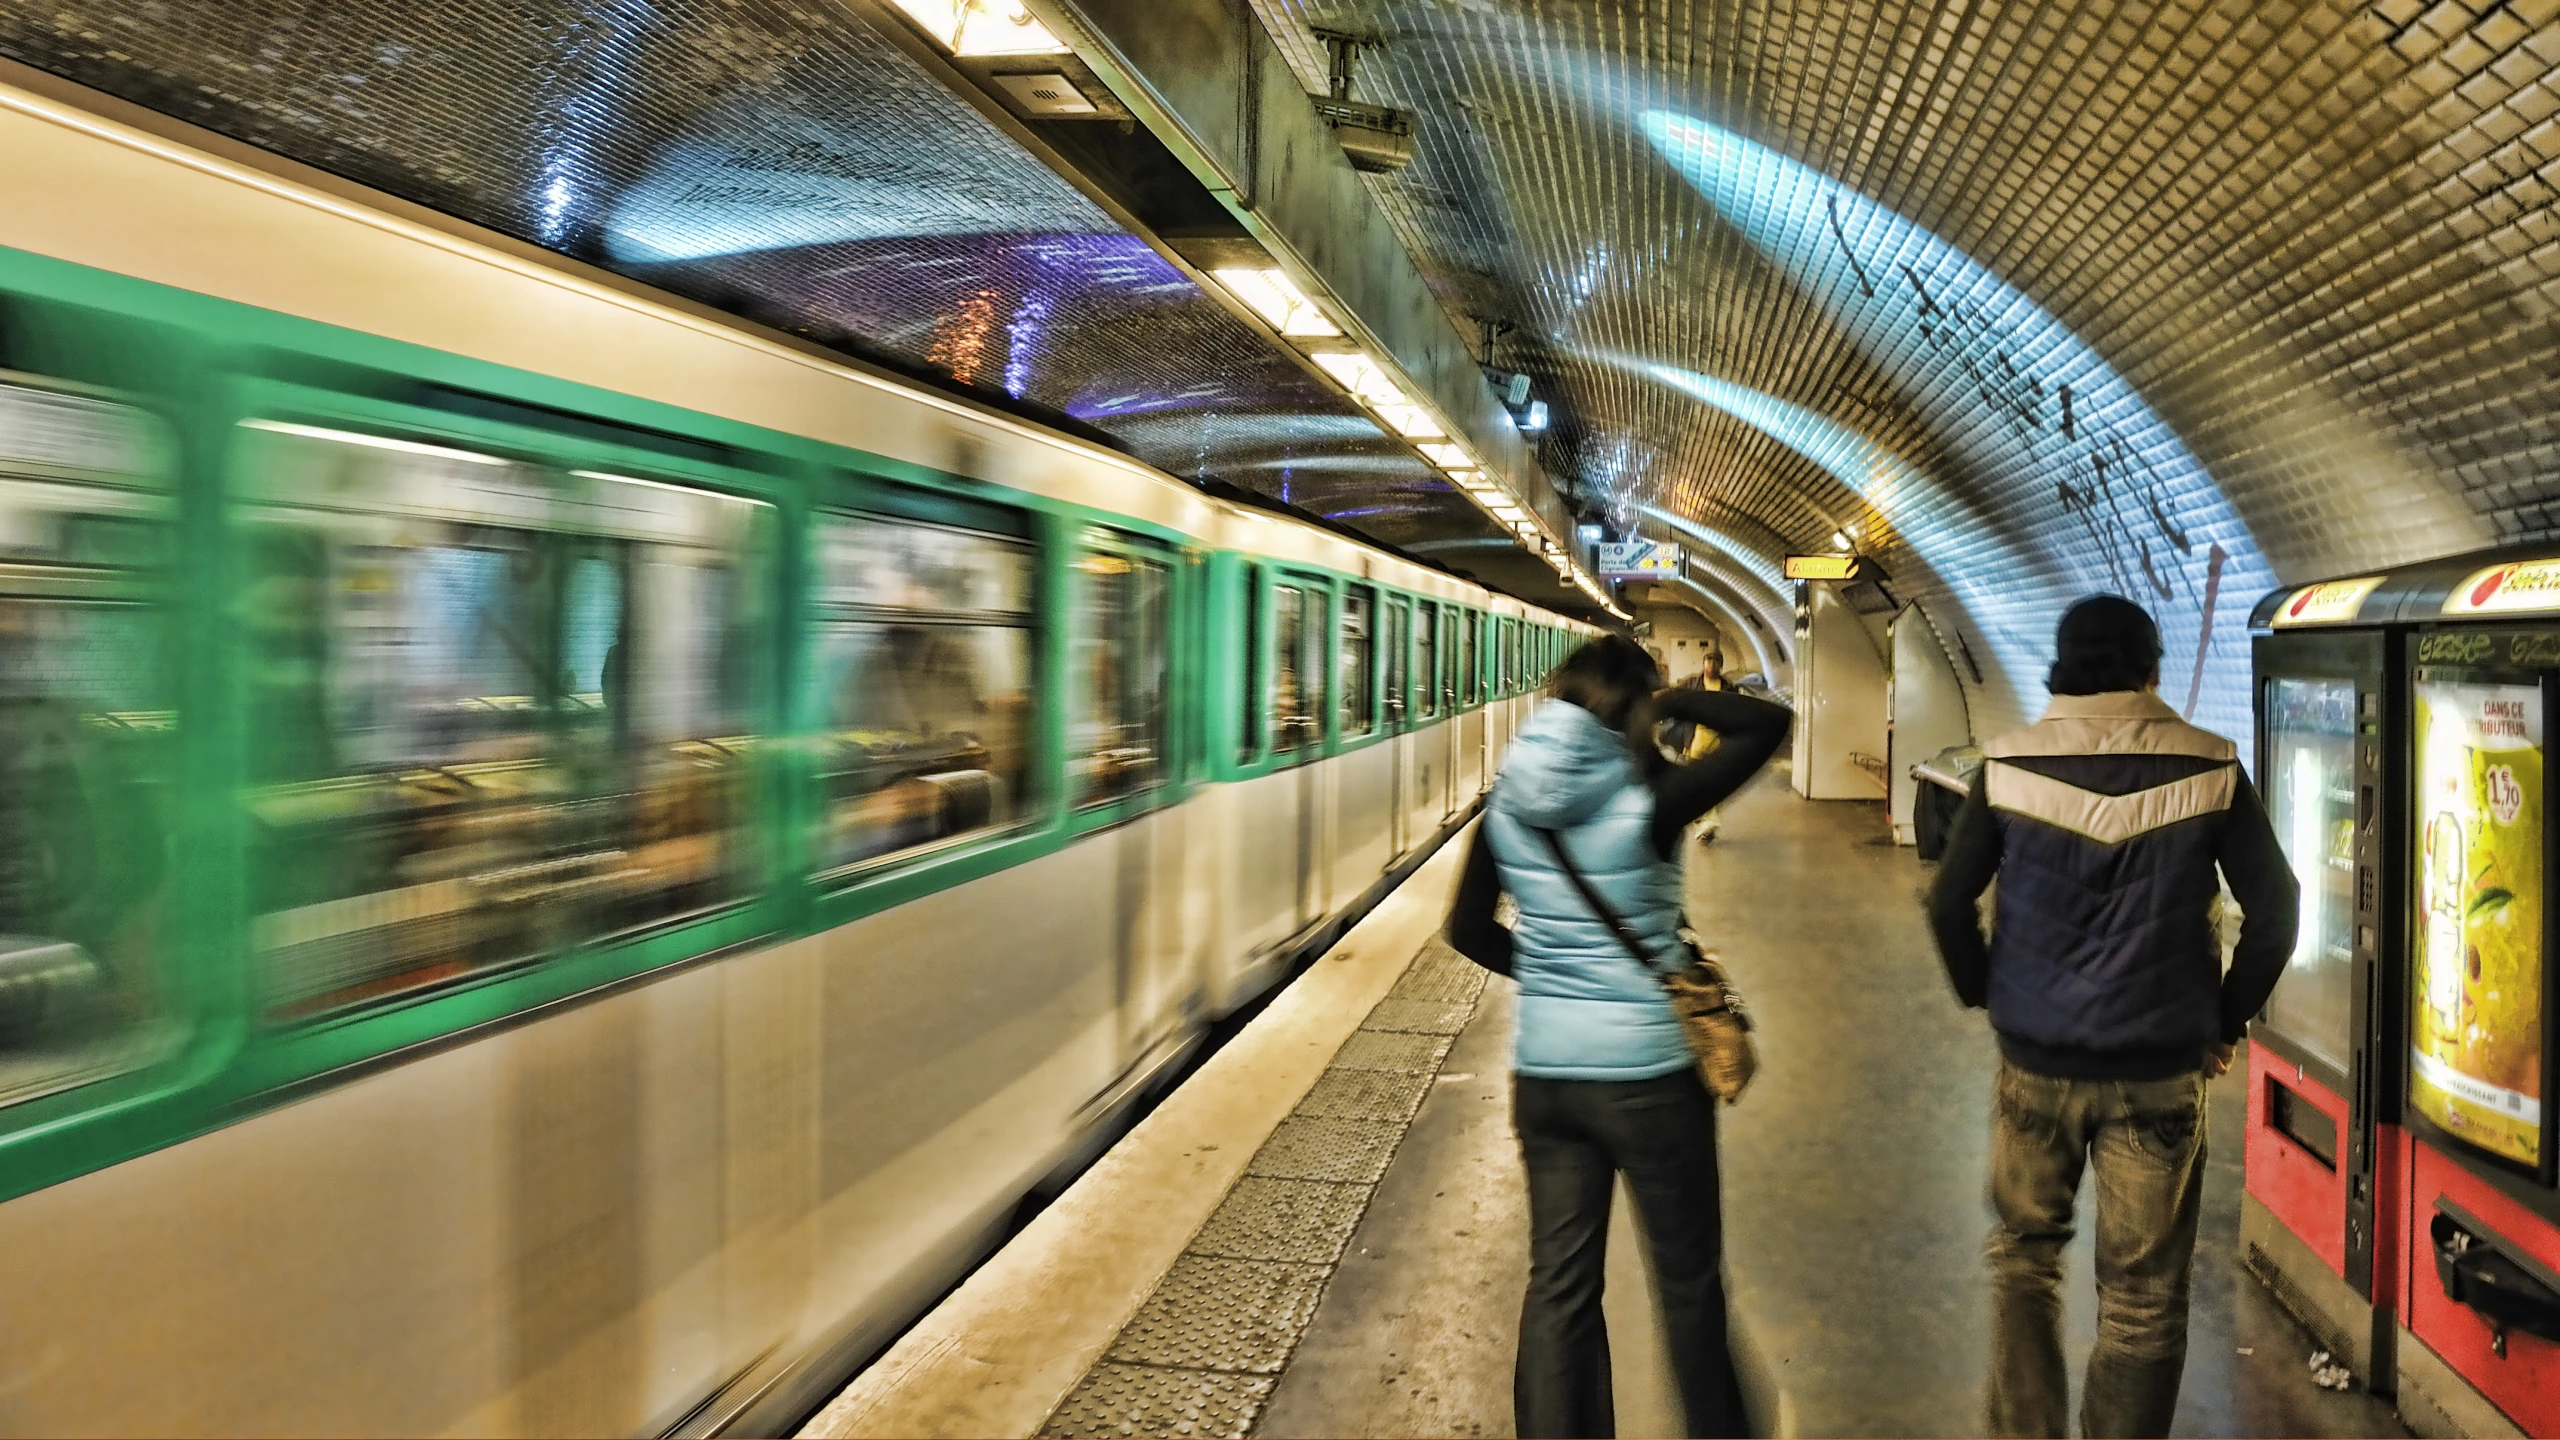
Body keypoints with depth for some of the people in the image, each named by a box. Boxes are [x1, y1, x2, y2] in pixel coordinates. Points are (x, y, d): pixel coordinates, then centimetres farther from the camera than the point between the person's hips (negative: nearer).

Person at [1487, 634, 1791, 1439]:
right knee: (1689, 1279, 17)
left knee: (1558, 1282, 14)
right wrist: (1671, 702, -3)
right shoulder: (1649, 802, -18)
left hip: (1542, 1070, 4)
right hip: (1649, 1071, -4)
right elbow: (1769, 724, -12)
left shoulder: (1508, 803, -4)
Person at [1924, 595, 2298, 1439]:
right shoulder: (2208, 769, -6)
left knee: (2024, 1251, 21)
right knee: (2144, 1293, 12)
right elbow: (2274, 911, -5)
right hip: (2161, 1067, -1)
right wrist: (2227, 1021, 7)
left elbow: (1948, 903, -6)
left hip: (2034, 1059, 1)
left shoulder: (2009, 766, -6)